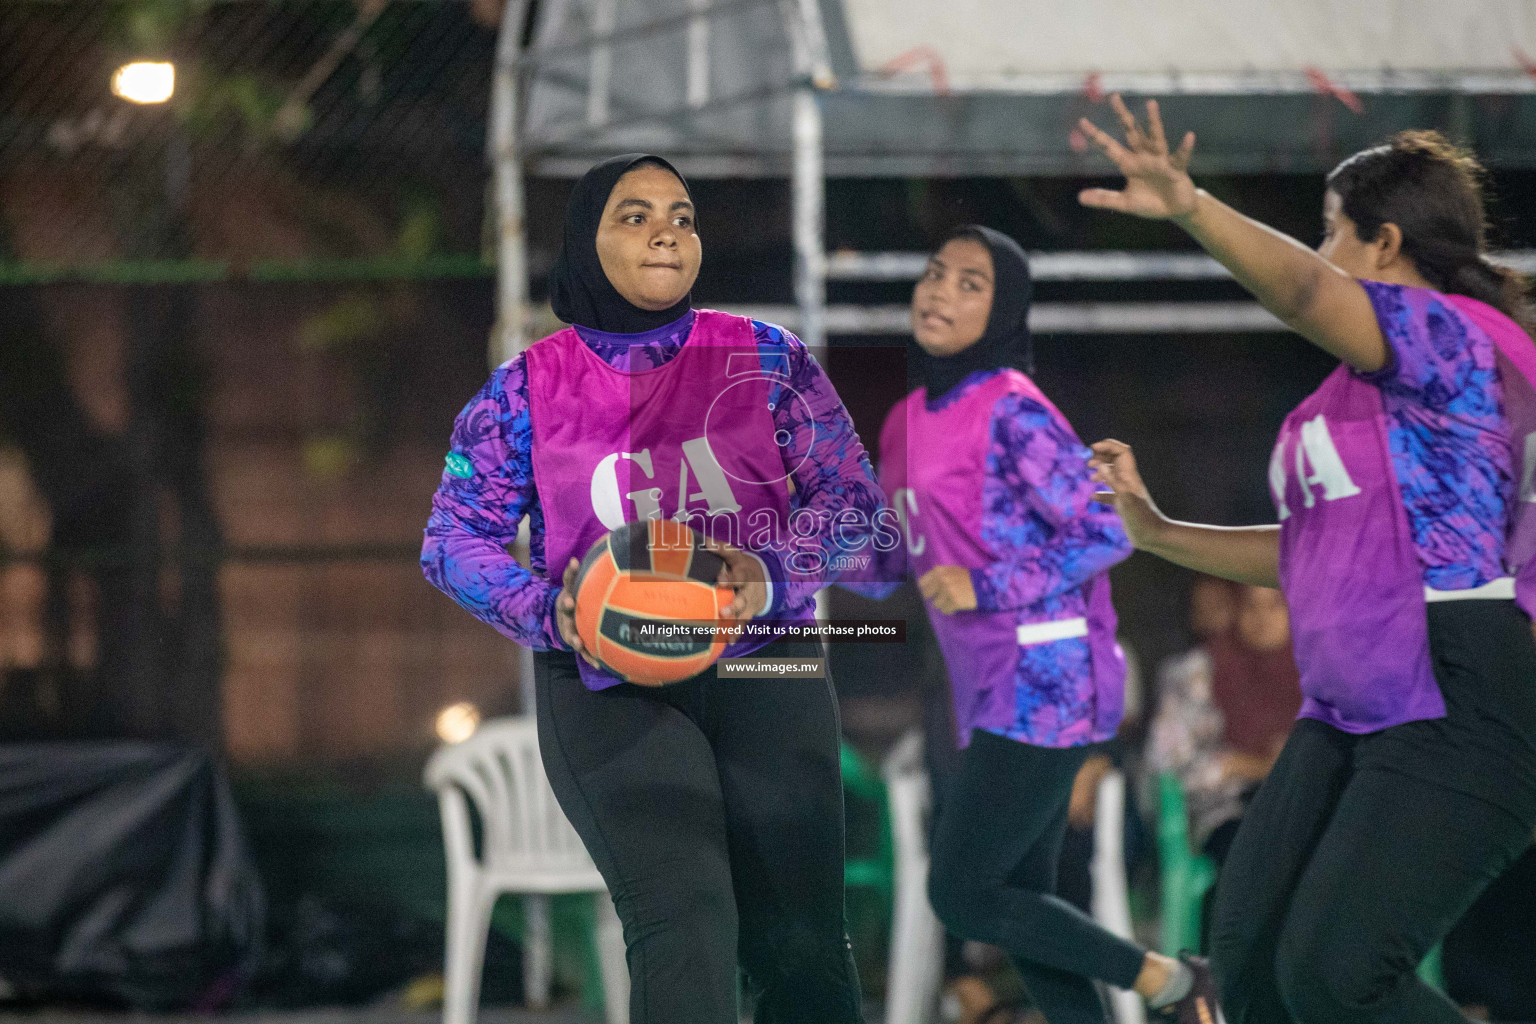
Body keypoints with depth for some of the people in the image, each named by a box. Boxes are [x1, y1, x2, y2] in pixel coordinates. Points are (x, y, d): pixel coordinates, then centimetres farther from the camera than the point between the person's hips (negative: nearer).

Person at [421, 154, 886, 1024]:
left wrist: (771, 575, -17)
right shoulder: (526, 390, 4)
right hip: (608, 691, -1)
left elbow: (853, 494, 3)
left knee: (803, 944, 0)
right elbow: (456, 536, 6)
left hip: (763, 670, 2)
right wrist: (550, 611, -13)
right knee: (684, 927, -21)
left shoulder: (766, 360, 4)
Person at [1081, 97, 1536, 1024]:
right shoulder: (1363, 385, 20)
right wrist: (1156, 531, 23)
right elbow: (1313, 551, 25)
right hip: (1352, 718, 10)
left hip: (1457, 715, -10)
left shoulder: (1452, 334, -9)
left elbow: (1304, 291, -29)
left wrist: (1190, 209, -44)